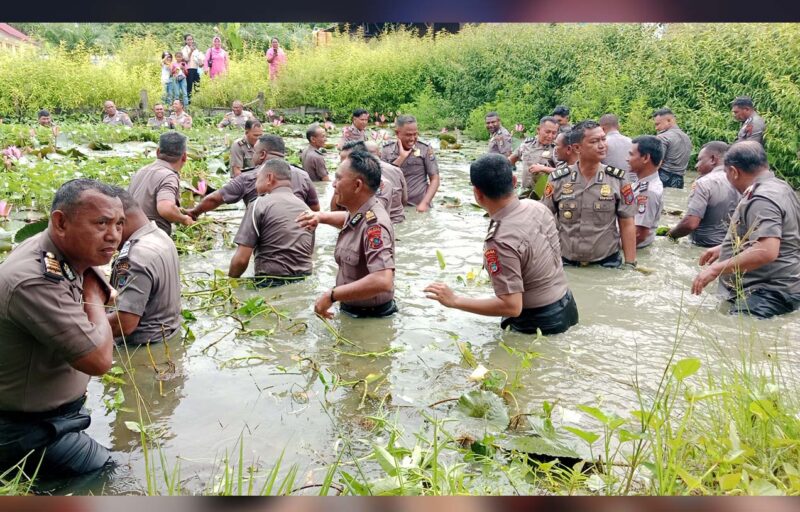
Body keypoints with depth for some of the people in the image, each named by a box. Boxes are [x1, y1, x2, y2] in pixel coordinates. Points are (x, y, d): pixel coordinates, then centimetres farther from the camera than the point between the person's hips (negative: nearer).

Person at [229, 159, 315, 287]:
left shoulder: (259, 205, -5)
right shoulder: (305, 207, 12)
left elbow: (241, 259, -9)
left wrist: (230, 280, 7)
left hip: (271, 285, -6)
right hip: (304, 283, 6)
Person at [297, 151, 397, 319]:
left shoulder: (374, 226, -26)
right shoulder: (358, 211, -1)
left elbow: (383, 281, -38)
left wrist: (332, 295, -31)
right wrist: (321, 216, 7)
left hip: (371, 317, -7)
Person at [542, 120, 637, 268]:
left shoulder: (618, 180, -4)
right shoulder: (558, 180, -5)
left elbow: (627, 225, -1)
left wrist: (630, 264, -6)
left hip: (607, 262, 0)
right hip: (566, 262, 0)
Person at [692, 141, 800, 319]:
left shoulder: (762, 199, -16)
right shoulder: (778, 186, 18)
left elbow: (766, 251, -28)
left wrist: (716, 269, -21)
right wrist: (723, 249, 31)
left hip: (767, 296, -11)